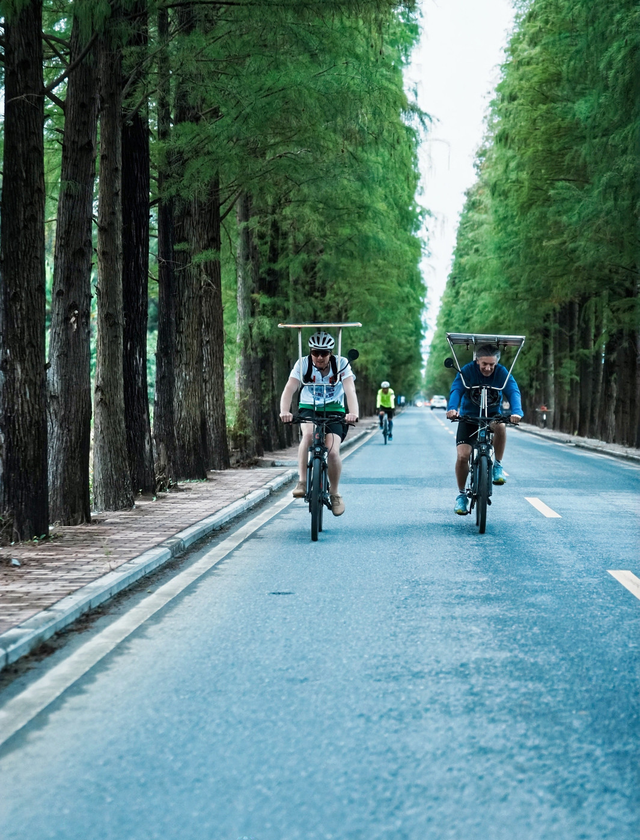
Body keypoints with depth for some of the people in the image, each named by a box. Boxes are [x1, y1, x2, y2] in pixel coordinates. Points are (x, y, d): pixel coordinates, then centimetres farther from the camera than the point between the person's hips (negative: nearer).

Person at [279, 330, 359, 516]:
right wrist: (284, 411, -43)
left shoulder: (341, 364, -14)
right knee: (308, 433, -35)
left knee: (332, 451, -20)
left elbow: (350, 390, -26)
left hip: (334, 411, 0)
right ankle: (302, 481, -27)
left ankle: (334, 493, 3)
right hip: (309, 409, 0)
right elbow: (289, 389, -24)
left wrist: (353, 413, -45)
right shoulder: (302, 364, -13)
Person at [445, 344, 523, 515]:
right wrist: (452, 408, -52)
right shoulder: (467, 371, -16)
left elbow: (513, 391, -26)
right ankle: (461, 494, 6)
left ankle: (498, 466, -14)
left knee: (500, 425, -36)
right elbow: (456, 390, -30)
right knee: (463, 455, -16)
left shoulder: (502, 373, -13)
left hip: (492, 414, 0)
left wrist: (516, 411, -48)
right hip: (469, 416, 0)